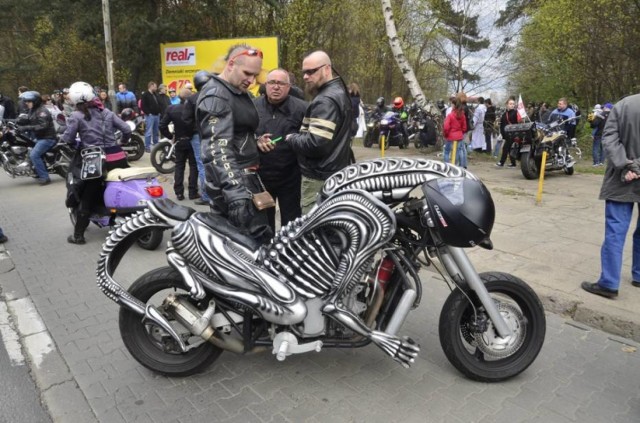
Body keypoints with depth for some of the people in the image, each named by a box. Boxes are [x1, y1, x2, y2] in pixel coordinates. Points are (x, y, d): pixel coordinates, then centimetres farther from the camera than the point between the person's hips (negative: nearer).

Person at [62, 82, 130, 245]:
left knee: (87, 199, 8)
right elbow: (127, 130, 7)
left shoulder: (76, 116, -1)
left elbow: (68, 139, -6)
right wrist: (122, 141, 25)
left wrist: (78, 143, 16)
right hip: (117, 157, 3)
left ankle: (78, 235, 15)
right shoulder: (107, 112, 9)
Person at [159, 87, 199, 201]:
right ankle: (192, 192, 6)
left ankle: (179, 193, 8)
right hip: (193, 140, -2)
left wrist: (170, 136, 5)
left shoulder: (171, 108, -6)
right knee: (193, 166, 7)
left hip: (179, 141, 3)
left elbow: (162, 126, -7)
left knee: (179, 166, 11)